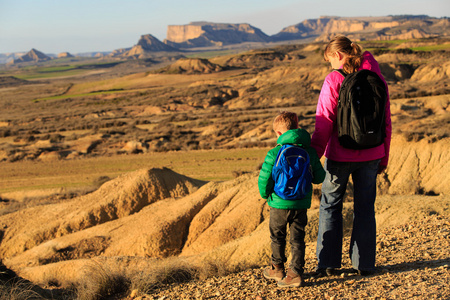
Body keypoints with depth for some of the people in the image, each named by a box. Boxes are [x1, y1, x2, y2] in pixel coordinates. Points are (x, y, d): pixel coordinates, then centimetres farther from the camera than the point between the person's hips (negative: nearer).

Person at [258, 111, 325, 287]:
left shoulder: (274, 154, -13)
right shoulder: (310, 152, -1)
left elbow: (264, 180, -12)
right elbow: (319, 177, 6)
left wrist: (265, 194, 7)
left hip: (280, 204, -3)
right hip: (302, 204, 3)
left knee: (277, 237, 16)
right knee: (297, 239, 9)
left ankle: (277, 269, 30)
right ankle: (296, 273, 6)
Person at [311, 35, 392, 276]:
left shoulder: (334, 80, -11)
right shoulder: (375, 77, 3)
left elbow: (324, 122, -14)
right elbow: (386, 119, 7)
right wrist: (384, 156, 15)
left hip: (340, 155, -4)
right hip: (371, 154, 4)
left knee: (330, 205, 11)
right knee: (365, 207, 13)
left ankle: (328, 263, 13)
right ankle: (364, 264, 17)